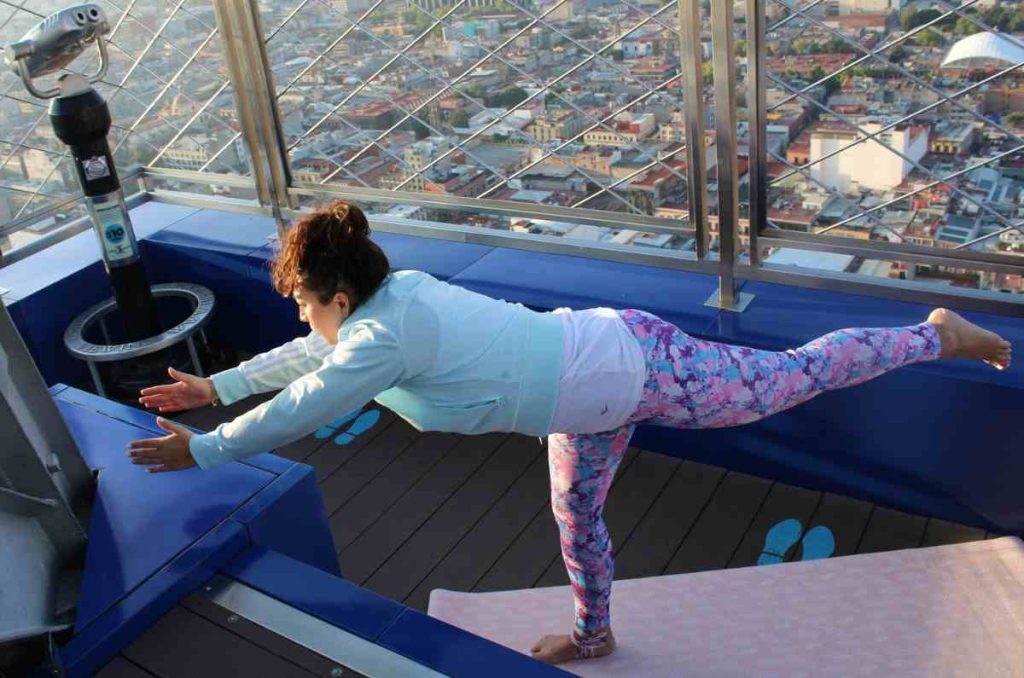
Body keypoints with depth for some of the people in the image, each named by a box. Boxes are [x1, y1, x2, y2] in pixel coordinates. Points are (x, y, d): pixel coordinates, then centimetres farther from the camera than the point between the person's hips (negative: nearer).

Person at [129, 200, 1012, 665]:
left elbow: (298, 411, -19)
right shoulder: (396, 291, 1)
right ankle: (594, 635, 51)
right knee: (575, 513, 25)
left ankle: (939, 336, 33)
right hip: (602, 352, 9)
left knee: (795, 376, 11)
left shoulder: (385, 339, -26)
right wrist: (218, 385, 20)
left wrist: (200, 449, -5)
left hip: (632, 372, -9)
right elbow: (312, 356, 15)